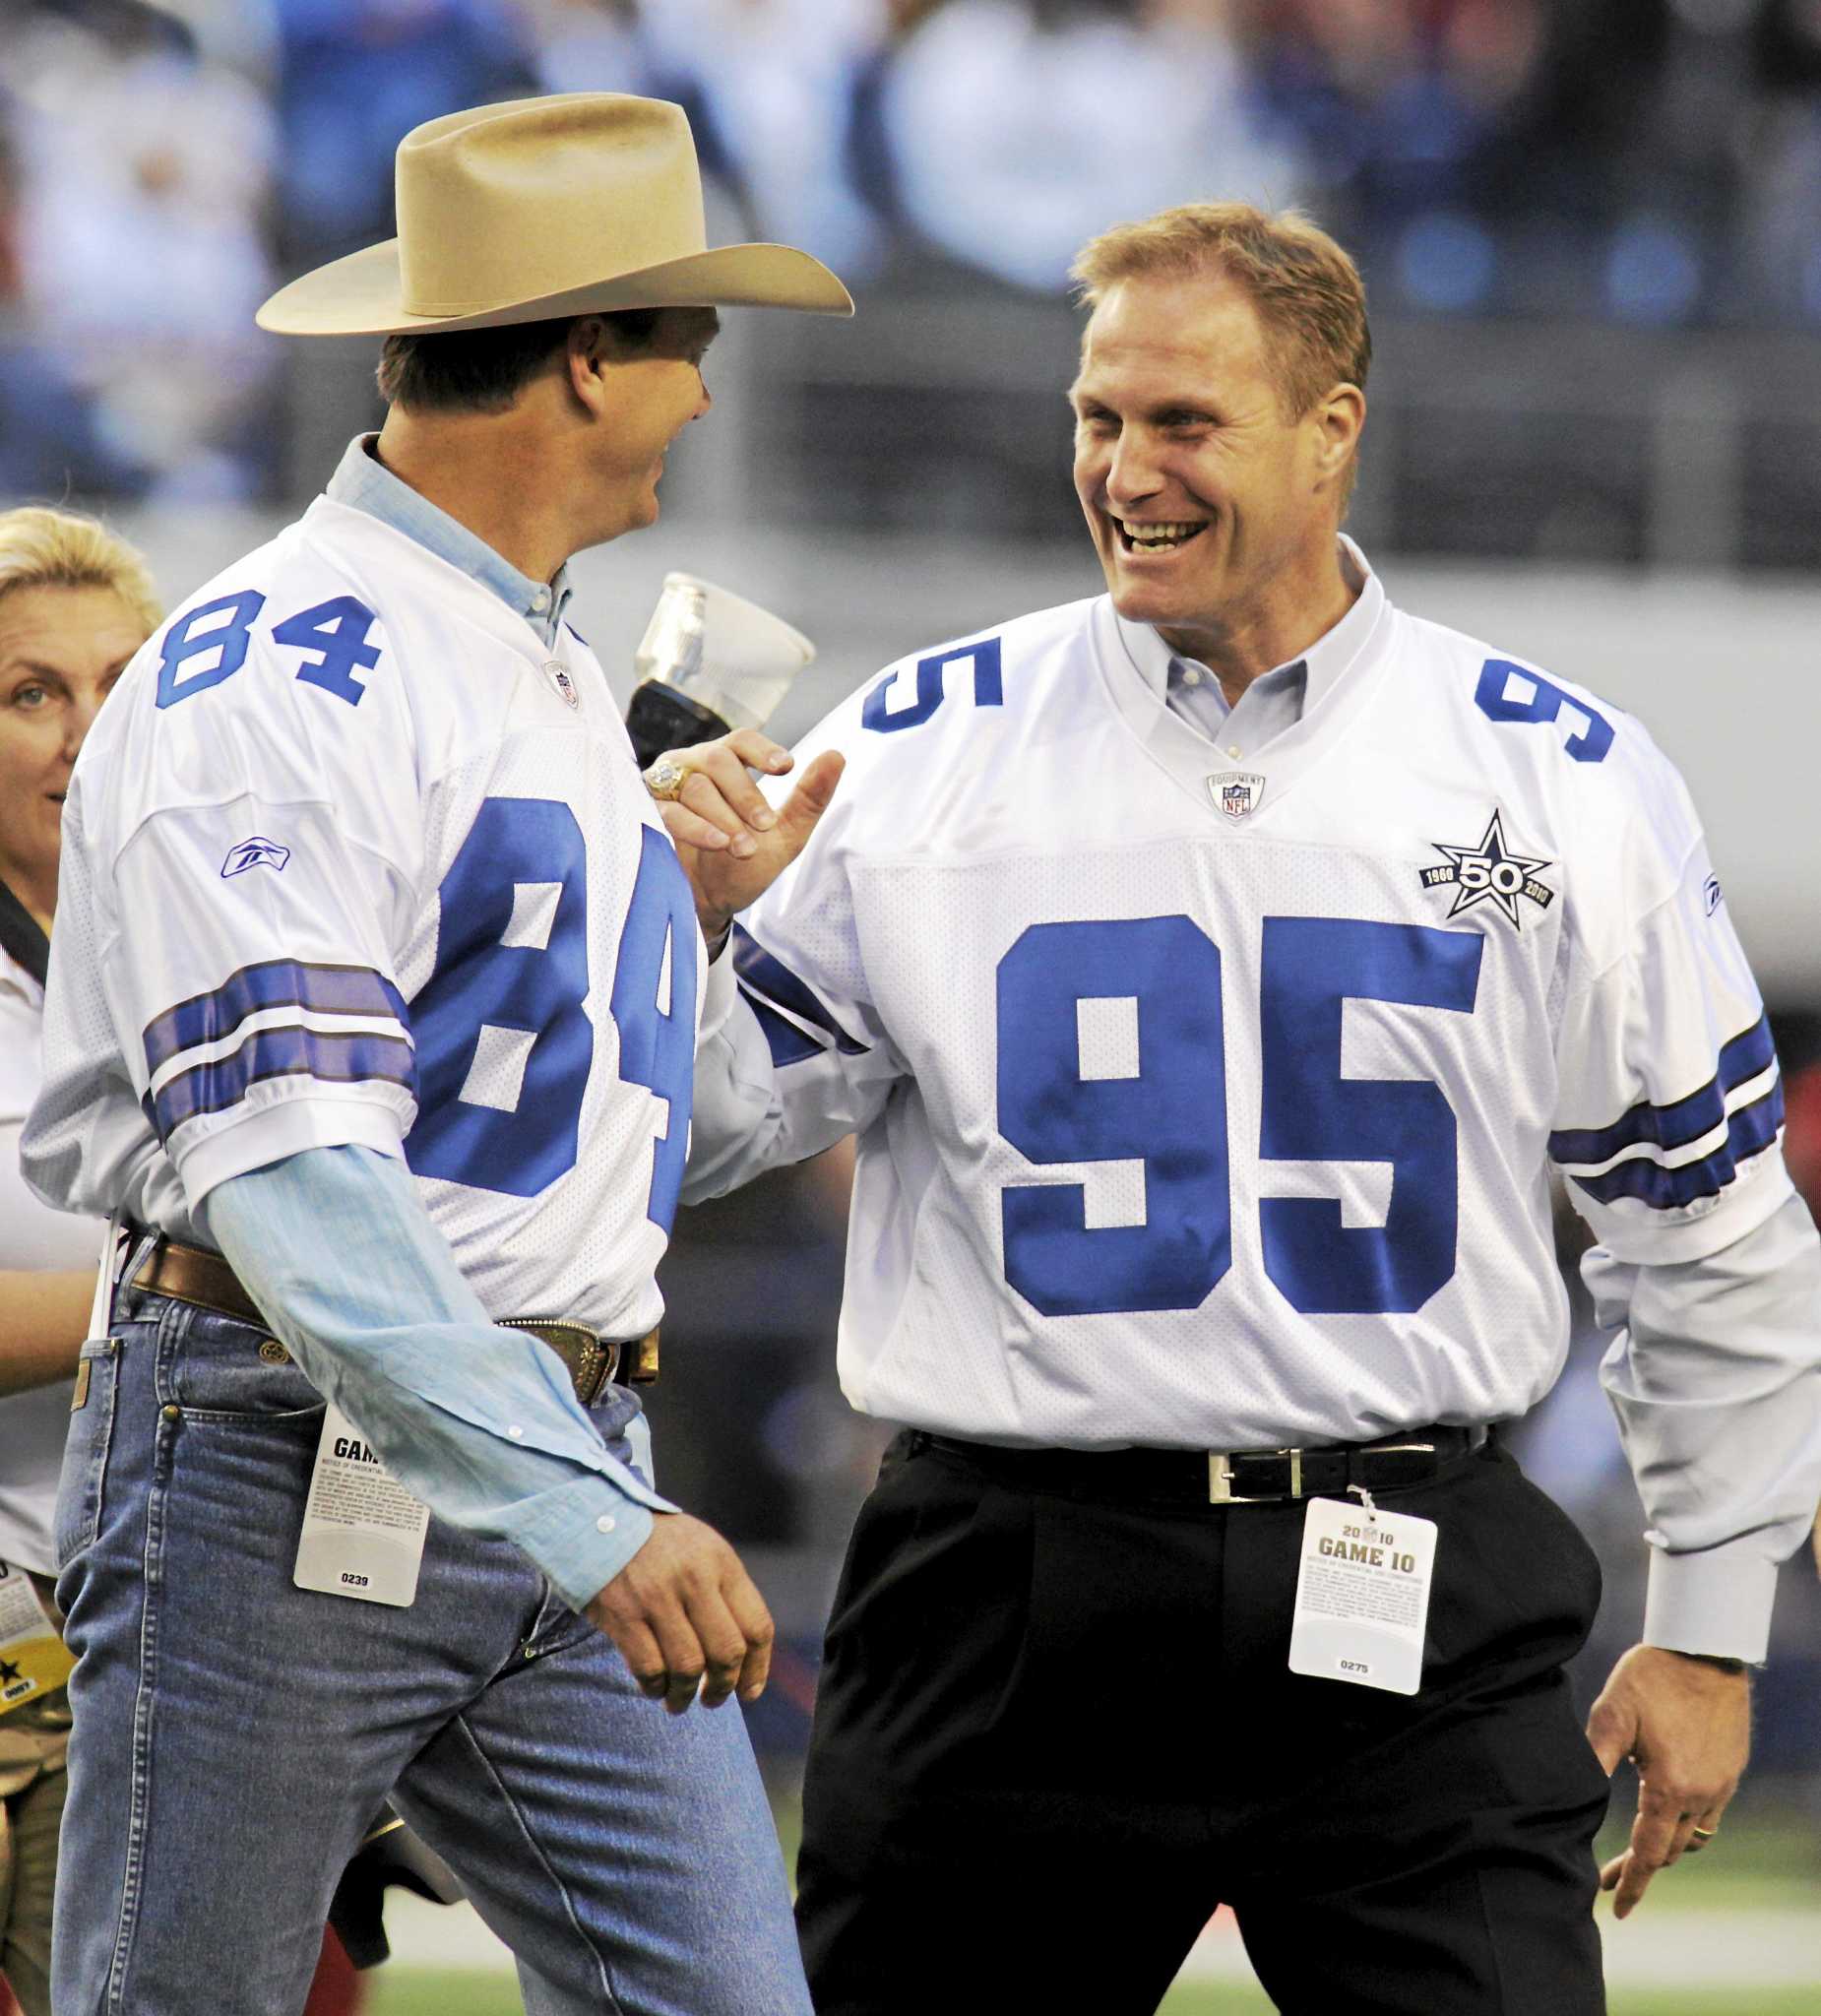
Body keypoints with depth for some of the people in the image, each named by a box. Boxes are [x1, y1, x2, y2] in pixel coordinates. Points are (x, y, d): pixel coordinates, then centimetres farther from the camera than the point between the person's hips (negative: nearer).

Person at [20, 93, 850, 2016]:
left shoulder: (565, 684, 19)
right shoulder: (279, 680, -12)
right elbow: (286, 1158, -22)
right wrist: (582, 1516, -30)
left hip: (569, 1474, 8)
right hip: (289, 1481, -8)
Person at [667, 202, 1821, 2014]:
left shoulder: (1561, 780, 5)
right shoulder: (916, 755, 3)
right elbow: (702, 1134, 3)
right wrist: (687, 929, -17)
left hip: (1417, 1619, 0)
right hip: (1011, 1593, 0)